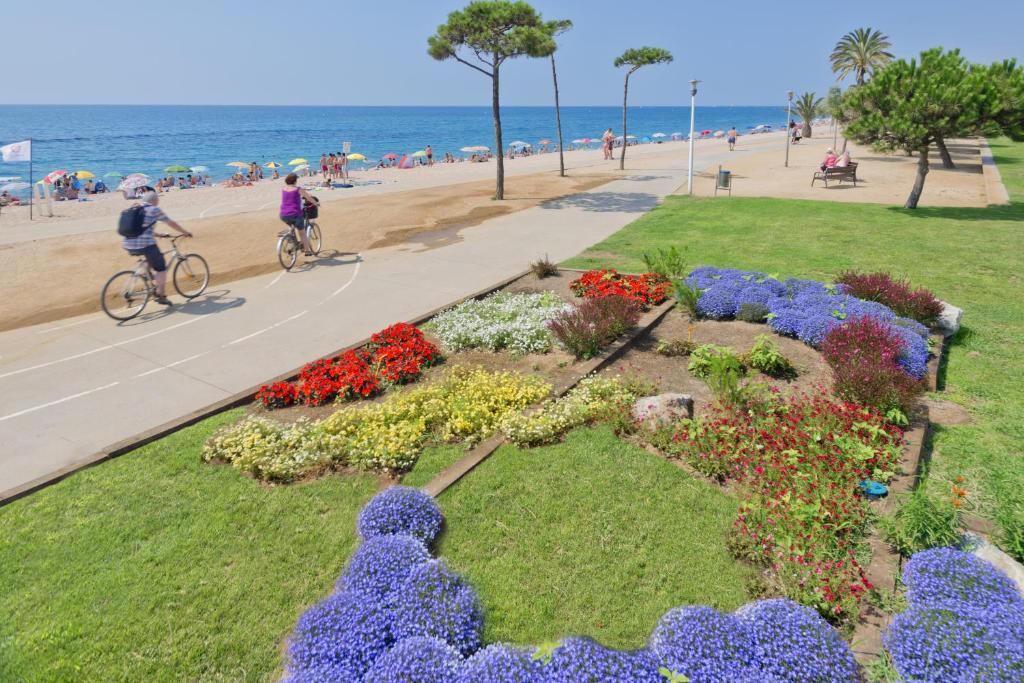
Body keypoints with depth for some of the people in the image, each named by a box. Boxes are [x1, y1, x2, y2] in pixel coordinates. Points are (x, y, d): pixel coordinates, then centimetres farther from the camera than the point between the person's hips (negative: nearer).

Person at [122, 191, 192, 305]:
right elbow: (171, 223, 5)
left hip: (128, 246, 7)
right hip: (145, 244, -7)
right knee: (161, 268, 7)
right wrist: (185, 232, 18)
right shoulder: (154, 210, 0)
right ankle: (161, 295, 4)